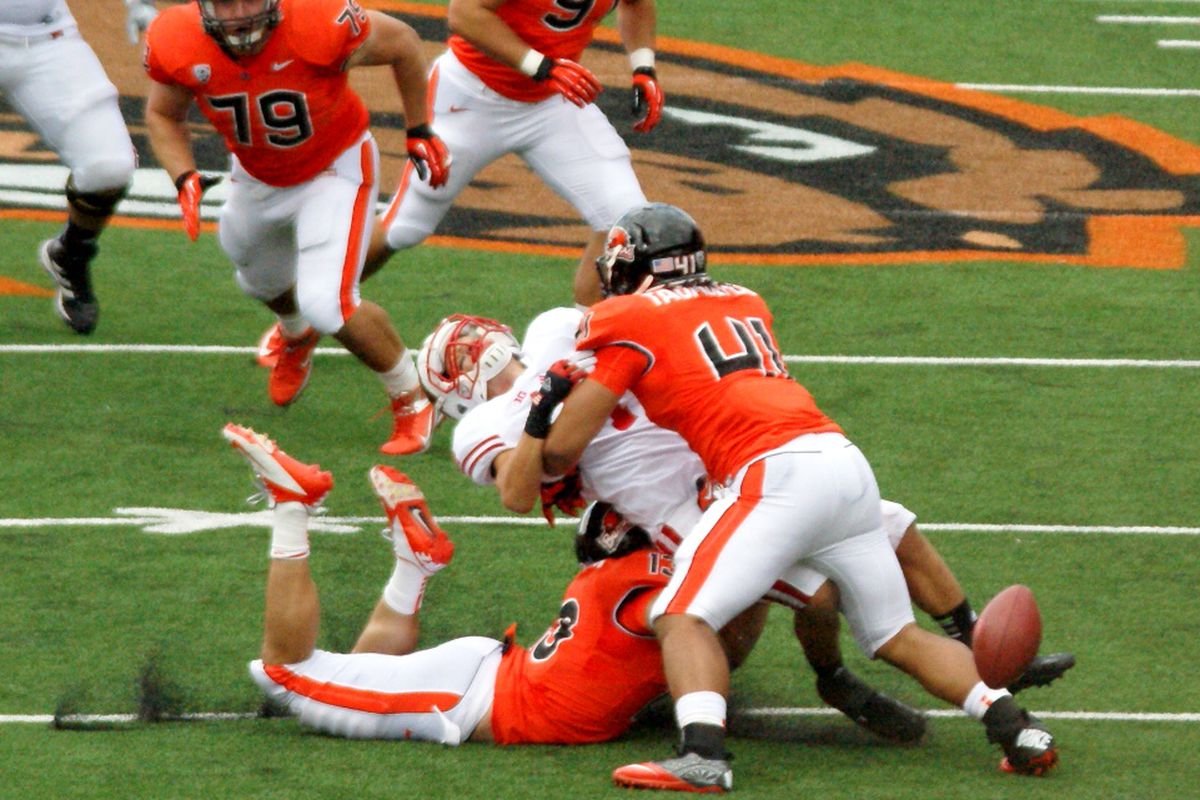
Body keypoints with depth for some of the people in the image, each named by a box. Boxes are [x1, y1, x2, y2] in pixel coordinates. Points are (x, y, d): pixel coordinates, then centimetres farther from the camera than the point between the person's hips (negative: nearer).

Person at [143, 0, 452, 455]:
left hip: (334, 170, -5)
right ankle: (297, 336, 67)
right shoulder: (176, 46, -27)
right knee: (261, 278, 30)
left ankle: (411, 400, 4)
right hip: (256, 176, 5)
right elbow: (163, 114, -4)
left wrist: (419, 134, -6)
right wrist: (185, 182, -21)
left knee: (328, 305, -21)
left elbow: (402, 43, -16)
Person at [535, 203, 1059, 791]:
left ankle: (702, 754, -31)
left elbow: (561, 449, 7)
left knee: (683, 616, -8)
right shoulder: (745, 303, 27)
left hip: (776, 475, -7)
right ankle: (1012, 725, 3)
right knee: (898, 636, 17)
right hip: (848, 462, 7)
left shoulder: (628, 321, 8)